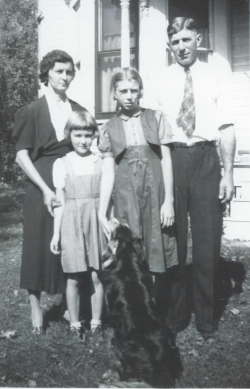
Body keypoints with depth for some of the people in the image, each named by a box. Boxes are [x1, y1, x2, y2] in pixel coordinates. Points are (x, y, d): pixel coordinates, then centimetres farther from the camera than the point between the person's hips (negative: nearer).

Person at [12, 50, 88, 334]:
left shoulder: (80, 112, 10)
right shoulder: (32, 112, 0)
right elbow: (22, 155, -4)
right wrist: (45, 189, -12)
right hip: (43, 188, -3)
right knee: (39, 245, 2)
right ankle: (35, 305, 16)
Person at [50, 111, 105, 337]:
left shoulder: (101, 163, 6)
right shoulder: (62, 164, 4)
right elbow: (60, 202, 5)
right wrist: (56, 233, 2)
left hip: (97, 222, 1)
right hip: (72, 224, 0)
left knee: (96, 276, 3)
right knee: (73, 278, 4)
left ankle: (96, 322, 18)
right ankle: (74, 323, 18)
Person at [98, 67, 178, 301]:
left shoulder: (156, 119, 6)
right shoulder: (109, 129, 8)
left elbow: (166, 160, 4)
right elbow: (108, 172, 4)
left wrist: (168, 200, -3)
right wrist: (101, 213, -3)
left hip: (155, 193, 0)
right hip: (125, 196, 1)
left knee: (155, 254, 3)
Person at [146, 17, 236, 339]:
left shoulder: (216, 79, 8)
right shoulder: (158, 83, 10)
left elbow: (226, 128, 3)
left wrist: (228, 174, -5)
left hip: (205, 159, 0)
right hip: (170, 159, 1)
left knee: (208, 240, 2)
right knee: (172, 239, 5)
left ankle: (206, 318, 17)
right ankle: (174, 315, 20)